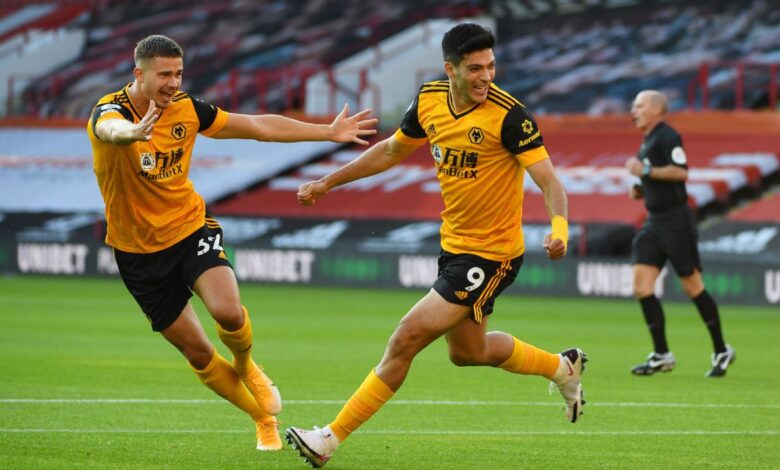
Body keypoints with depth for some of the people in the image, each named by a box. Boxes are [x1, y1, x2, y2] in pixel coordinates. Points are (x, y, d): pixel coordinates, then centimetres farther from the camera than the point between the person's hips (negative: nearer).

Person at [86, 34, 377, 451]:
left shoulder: (186, 109, -5)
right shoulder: (110, 110, -19)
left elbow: (259, 126, 5)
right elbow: (111, 130, -47)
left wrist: (330, 132, 4)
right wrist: (133, 132, -72)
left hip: (190, 229, 2)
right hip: (139, 250, -2)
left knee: (228, 312, -25)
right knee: (197, 353, 1)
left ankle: (245, 366, 10)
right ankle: (265, 420, 22)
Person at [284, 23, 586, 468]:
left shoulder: (508, 114, -22)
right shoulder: (429, 101, -3)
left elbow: (549, 180, -24)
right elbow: (391, 150, 15)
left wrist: (560, 227, -44)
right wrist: (328, 183, 14)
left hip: (491, 255, -8)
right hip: (454, 244, 8)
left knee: (407, 338, -12)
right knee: (468, 352, 24)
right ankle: (563, 368, 47)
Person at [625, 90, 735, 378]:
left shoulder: (667, 137, -11)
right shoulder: (648, 142, 18)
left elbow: (681, 171, -24)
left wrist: (645, 172, -21)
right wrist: (641, 190, 10)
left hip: (675, 221, -9)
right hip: (654, 222, 9)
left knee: (692, 286, -3)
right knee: (641, 285, -4)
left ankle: (721, 351, 9)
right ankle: (661, 355, -2)